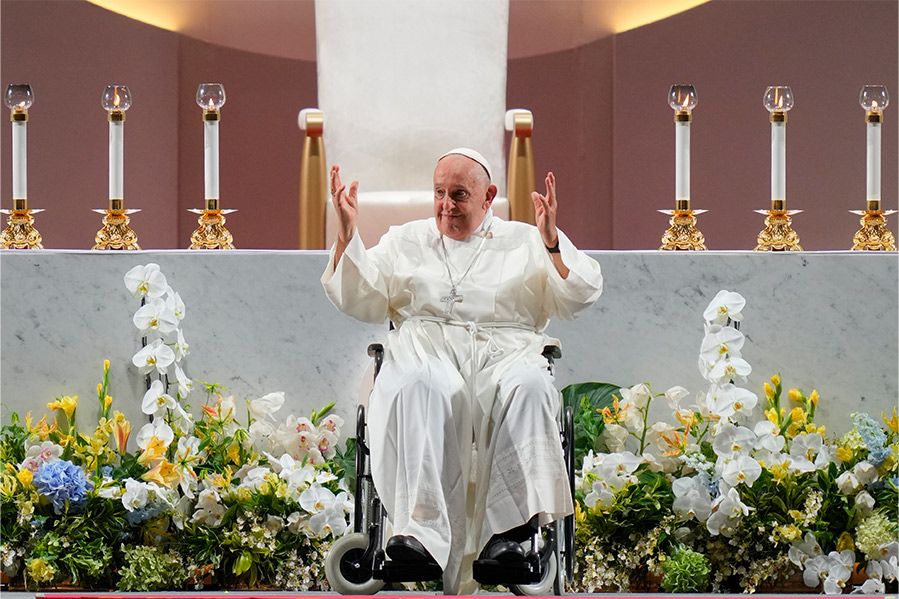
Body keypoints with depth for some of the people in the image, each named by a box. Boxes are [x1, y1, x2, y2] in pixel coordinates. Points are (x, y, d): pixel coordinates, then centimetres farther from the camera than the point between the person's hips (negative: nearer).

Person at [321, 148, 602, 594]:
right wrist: (346, 234, 5)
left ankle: (505, 528, -40)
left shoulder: (524, 241, 21)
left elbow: (577, 298, 9)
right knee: (414, 387, -39)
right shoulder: (405, 240, 26)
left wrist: (553, 243, -7)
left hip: (504, 351, 0)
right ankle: (421, 529, -50)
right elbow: (360, 302, 17)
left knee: (527, 386, -38)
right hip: (426, 348, 0)